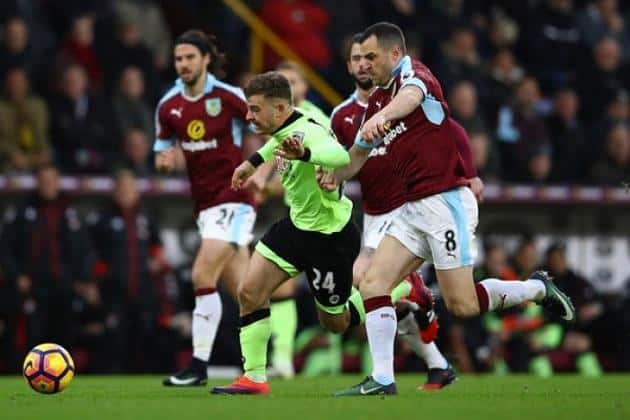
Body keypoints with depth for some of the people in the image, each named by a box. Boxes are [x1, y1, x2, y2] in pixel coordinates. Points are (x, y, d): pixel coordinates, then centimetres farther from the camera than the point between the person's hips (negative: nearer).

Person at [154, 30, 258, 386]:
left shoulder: (229, 97, -10)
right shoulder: (168, 106, 6)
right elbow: (164, 151, 16)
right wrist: (165, 159, -6)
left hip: (233, 199, -6)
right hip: (204, 204, 6)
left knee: (203, 277, -15)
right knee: (241, 288, 7)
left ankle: (200, 365, -10)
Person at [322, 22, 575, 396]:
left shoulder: (413, 73, -10)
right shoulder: (377, 99, 17)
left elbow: (411, 95, -36)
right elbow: (359, 152, 27)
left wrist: (382, 116, -58)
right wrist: (335, 174, 3)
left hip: (446, 201, -9)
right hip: (414, 208, 9)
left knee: (462, 304, -7)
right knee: (373, 282, -6)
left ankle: (538, 288, 16)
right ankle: (382, 380, -6)